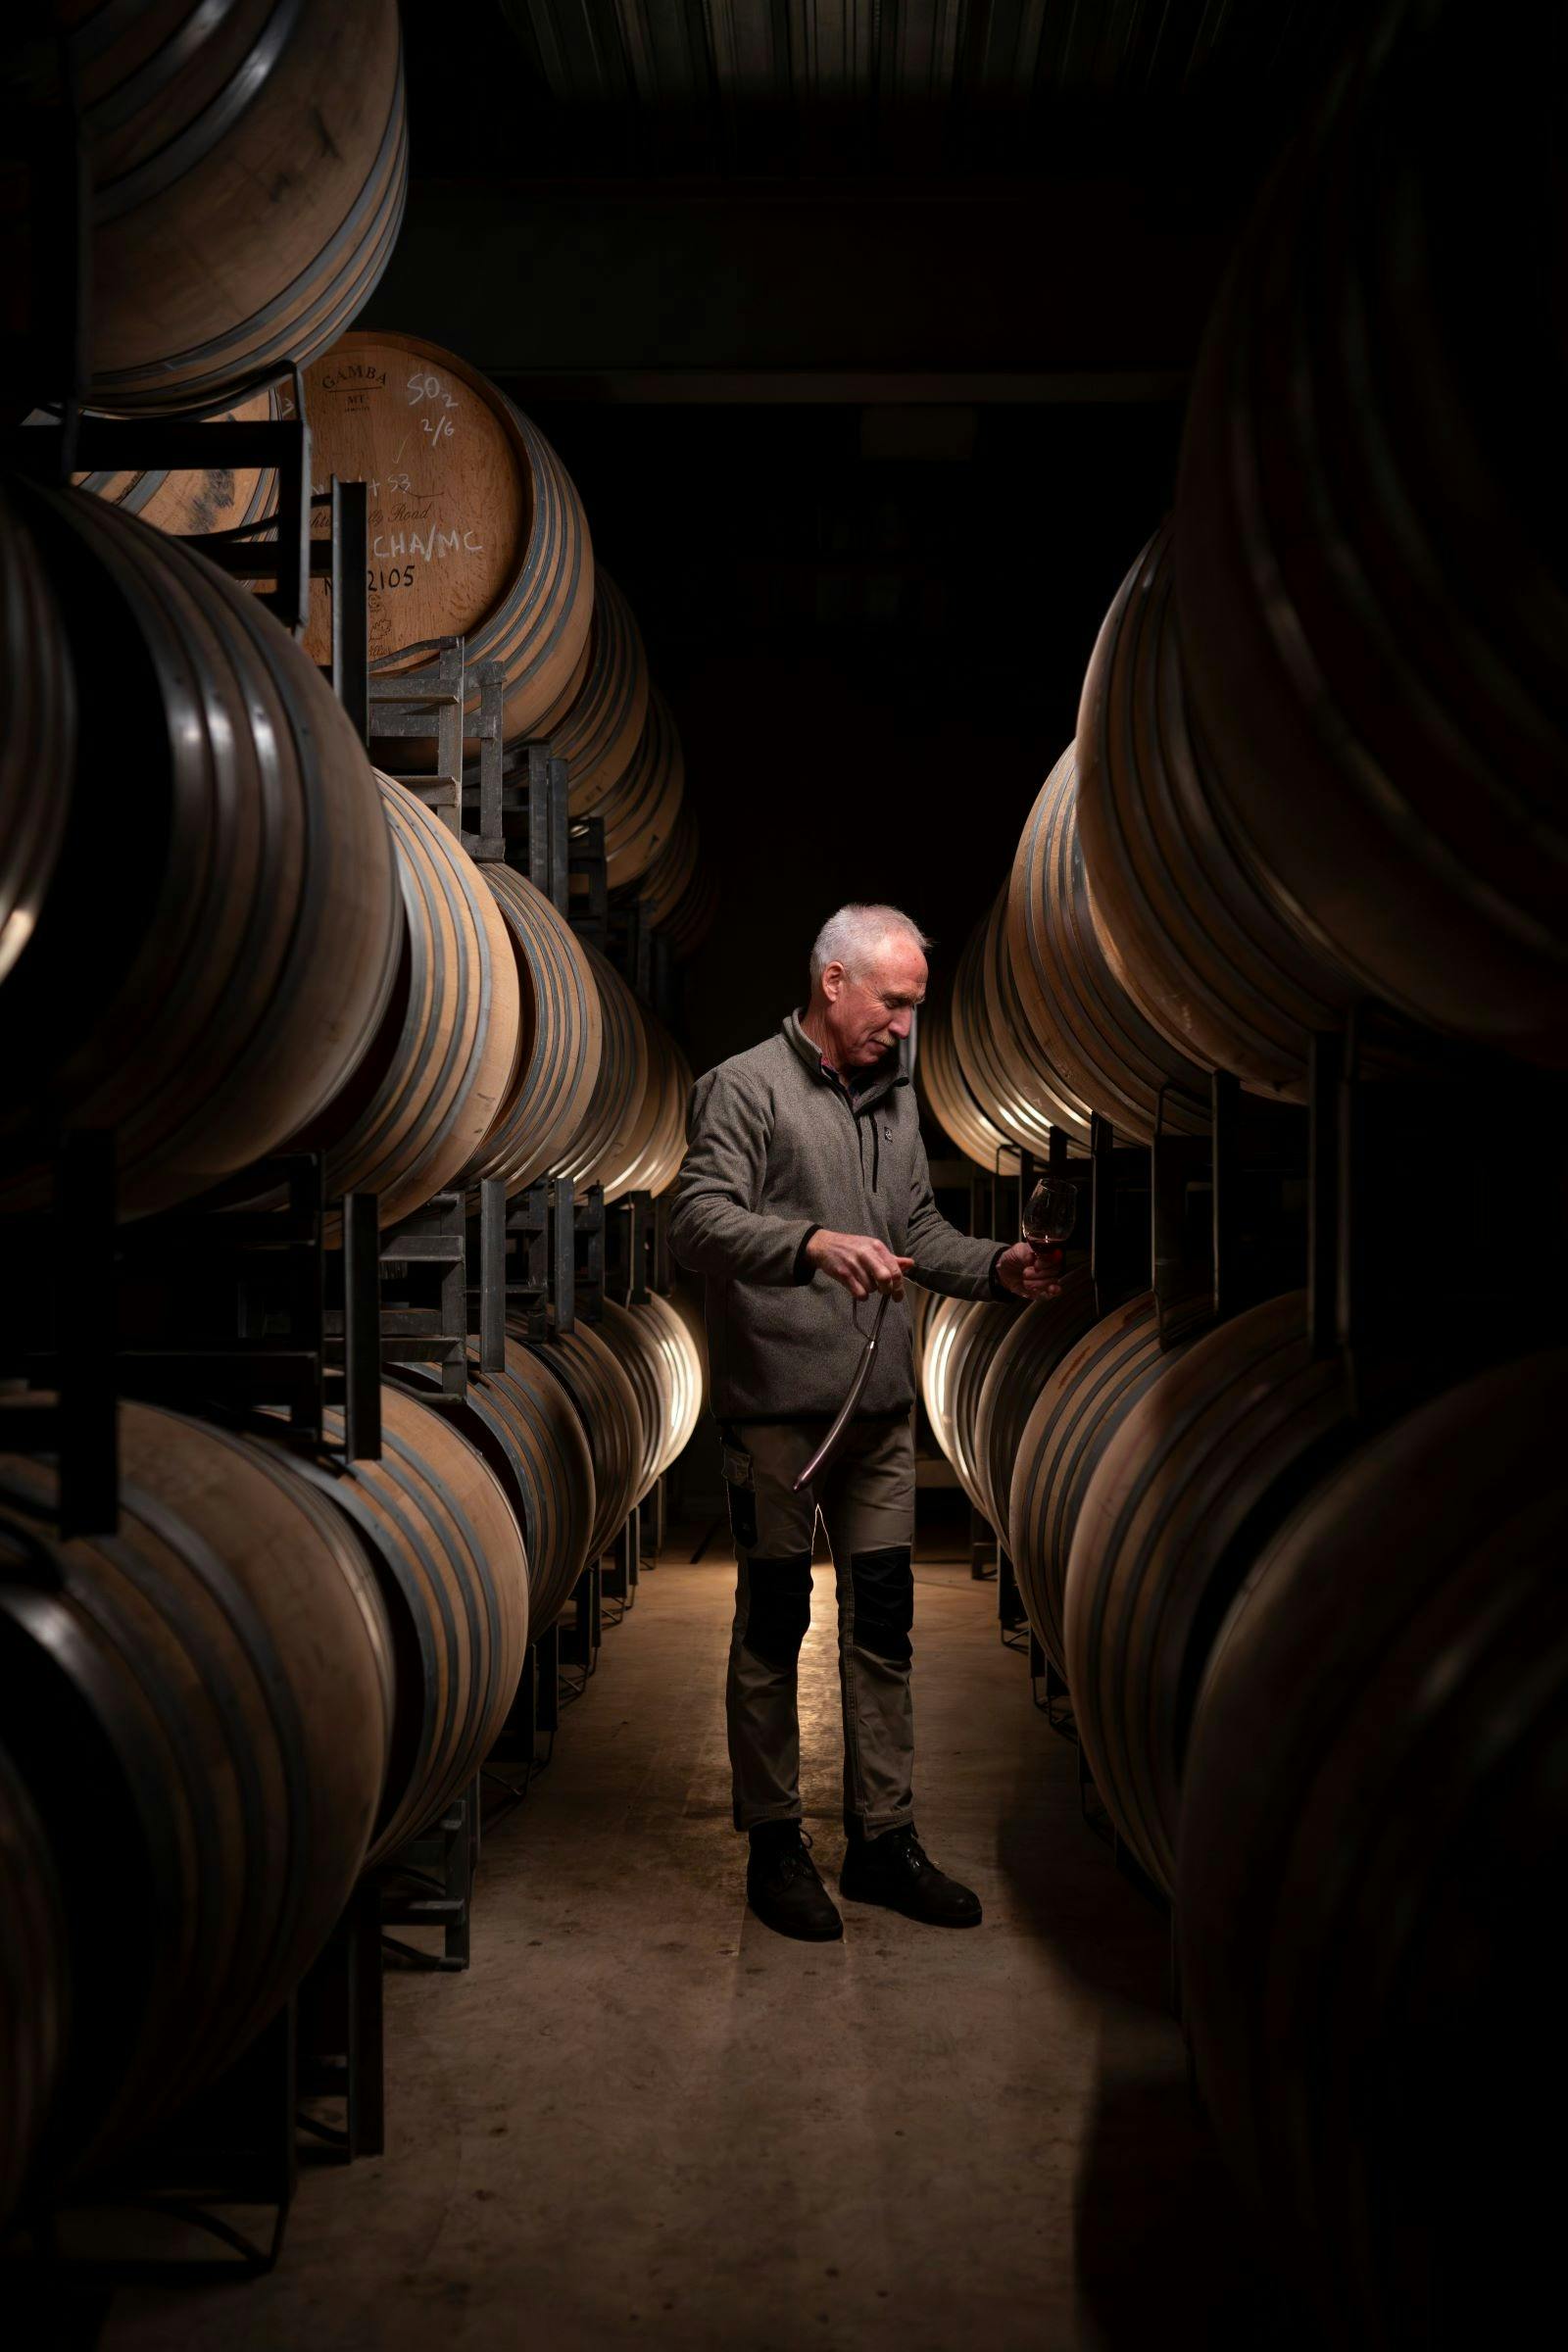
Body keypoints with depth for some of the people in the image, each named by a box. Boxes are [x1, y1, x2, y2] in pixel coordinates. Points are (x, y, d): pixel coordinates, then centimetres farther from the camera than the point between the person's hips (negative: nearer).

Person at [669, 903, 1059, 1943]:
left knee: (884, 1629, 10)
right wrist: (815, 1243, -32)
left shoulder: (897, 1098, 16)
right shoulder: (746, 1088, -7)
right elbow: (699, 1219, -18)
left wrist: (995, 1267, 3)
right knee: (774, 1628, 5)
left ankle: (885, 1838, 21)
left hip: (882, 1408, 7)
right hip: (777, 1405, -6)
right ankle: (775, 1845, 17)